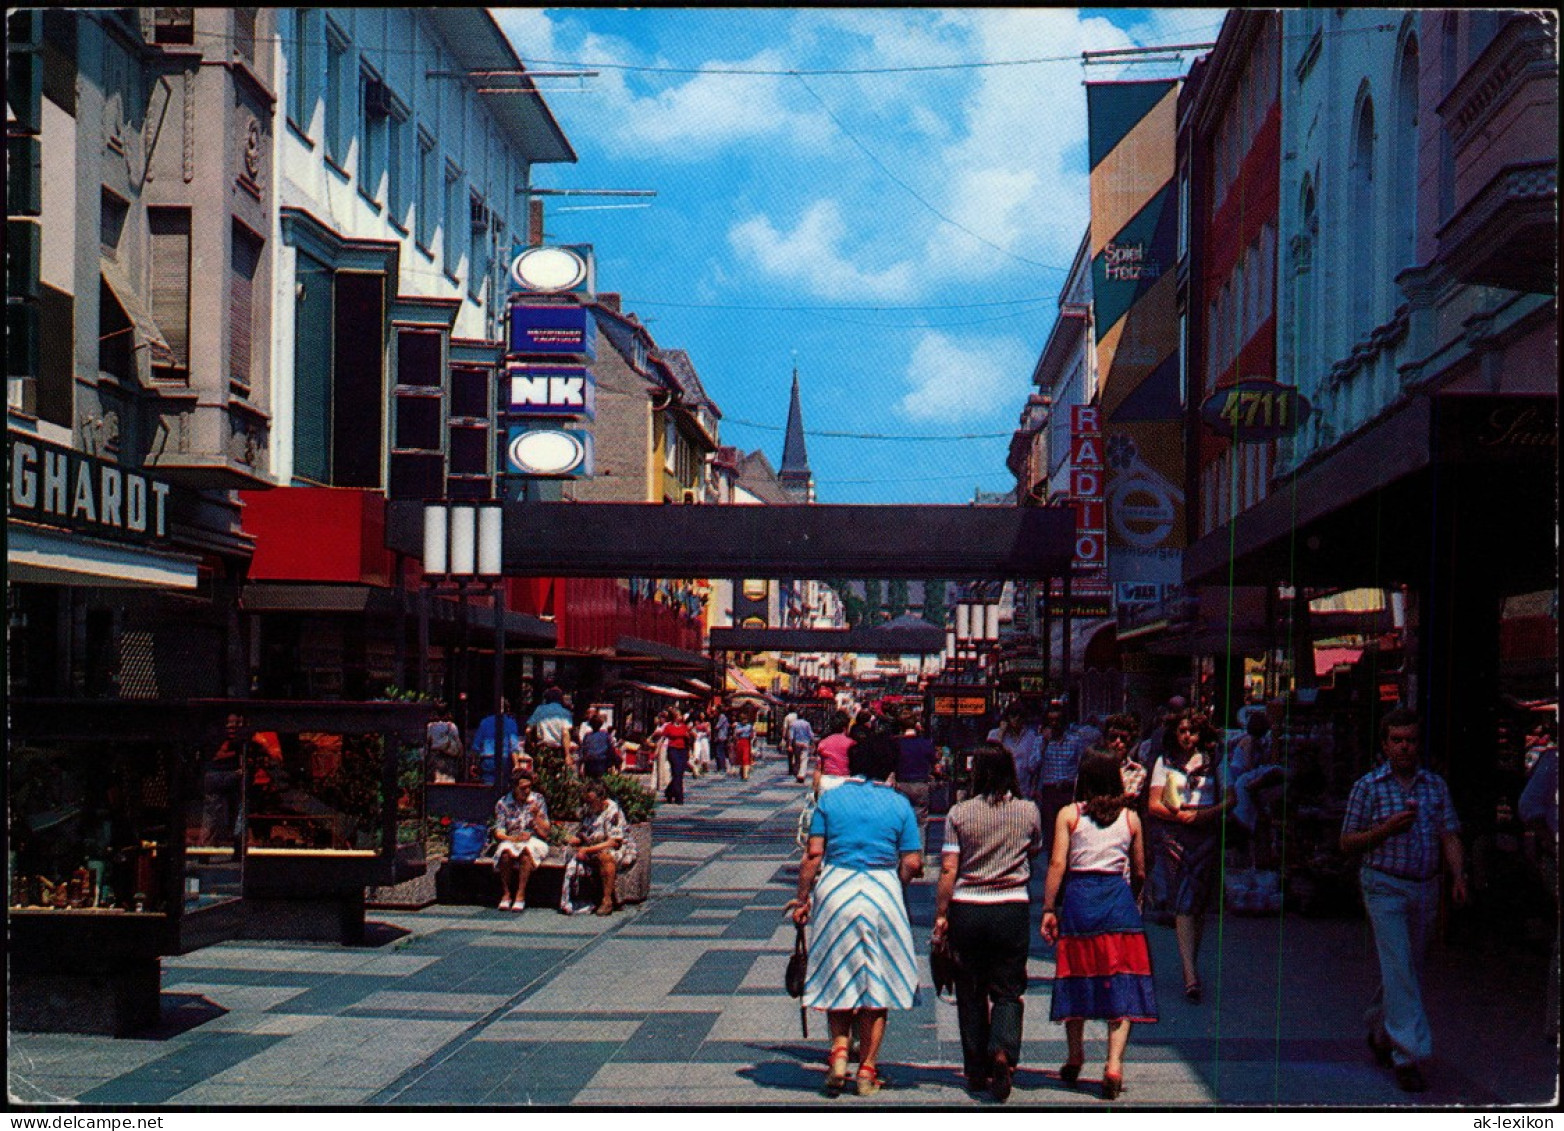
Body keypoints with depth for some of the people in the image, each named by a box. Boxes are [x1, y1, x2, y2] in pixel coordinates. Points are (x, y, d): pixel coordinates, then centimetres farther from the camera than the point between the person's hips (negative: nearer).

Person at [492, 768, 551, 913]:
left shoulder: (537, 800, 3)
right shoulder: (503, 803, 3)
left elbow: (545, 833, 0)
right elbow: (498, 833, -2)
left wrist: (536, 815, -17)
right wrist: (513, 838, -22)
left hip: (534, 842, -1)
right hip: (511, 841, 1)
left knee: (526, 851, -37)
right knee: (505, 852, -35)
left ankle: (520, 895, -31)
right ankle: (506, 894, -21)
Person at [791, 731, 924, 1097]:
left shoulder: (830, 798, 3)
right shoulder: (899, 804, 2)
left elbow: (813, 854, -2)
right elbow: (913, 864, -2)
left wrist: (802, 899, 6)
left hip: (835, 889, 0)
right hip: (882, 895, 0)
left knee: (837, 979, 15)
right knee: (877, 982, 9)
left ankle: (839, 1049, -3)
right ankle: (867, 1070, 10)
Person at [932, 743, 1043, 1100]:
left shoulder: (959, 813, -5)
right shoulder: (1028, 811, -1)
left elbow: (948, 870, -6)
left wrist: (940, 915, 0)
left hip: (966, 909, 0)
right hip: (1013, 909, 0)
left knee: (970, 991, 12)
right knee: (1007, 990, 6)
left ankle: (976, 1071, 17)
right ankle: (1003, 1052, -18)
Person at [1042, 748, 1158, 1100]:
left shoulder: (1069, 815, 0)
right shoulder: (1130, 818, 5)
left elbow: (1057, 865, -7)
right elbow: (1139, 872, 12)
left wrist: (1049, 909, -3)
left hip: (1079, 899, 0)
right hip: (1119, 900, 0)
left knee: (1078, 978, 14)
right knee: (1121, 986, 1)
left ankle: (1075, 1059, 26)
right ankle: (1114, 1065, -12)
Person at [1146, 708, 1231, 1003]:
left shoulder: (1213, 762, 10)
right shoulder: (1165, 762, 8)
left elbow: (1229, 799, 6)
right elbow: (1154, 805, 3)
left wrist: (1204, 814, -11)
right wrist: (1181, 815, -13)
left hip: (1207, 834, 1)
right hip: (1176, 836, -1)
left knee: (1200, 903, 4)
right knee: (1183, 905, -8)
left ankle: (1191, 965, 19)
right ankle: (1191, 977, -12)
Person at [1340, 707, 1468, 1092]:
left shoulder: (1435, 785, 9)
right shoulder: (1367, 787, -2)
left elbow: (1449, 836, 6)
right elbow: (1347, 843, 0)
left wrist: (1458, 877, -10)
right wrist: (1387, 829, -15)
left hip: (1426, 888, 4)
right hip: (1385, 887, -4)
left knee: (1410, 969, 14)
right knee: (1398, 968, -13)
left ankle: (1380, 1033, 35)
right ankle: (1407, 1056, -14)